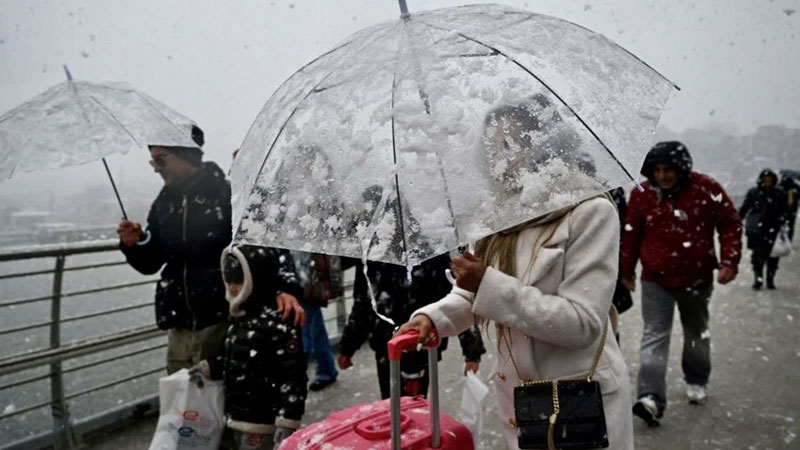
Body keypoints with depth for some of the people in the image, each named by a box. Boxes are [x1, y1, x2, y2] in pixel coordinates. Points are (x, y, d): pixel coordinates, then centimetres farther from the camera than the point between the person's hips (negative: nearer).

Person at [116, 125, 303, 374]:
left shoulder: (228, 193, -7)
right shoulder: (164, 203, 9)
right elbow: (150, 264, 16)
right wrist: (134, 243, -5)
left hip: (223, 321, -5)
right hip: (179, 326, 5)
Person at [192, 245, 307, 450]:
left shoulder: (279, 322, -22)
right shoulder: (241, 316, 8)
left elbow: (293, 376, -23)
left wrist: (286, 423, -24)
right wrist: (208, 368, 8)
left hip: (262, 422, -9)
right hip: (239, 416, 9)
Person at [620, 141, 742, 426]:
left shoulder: (706, 188, -10)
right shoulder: (642, 194, -7)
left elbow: (730, 225, -2)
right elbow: (631, 235, 2)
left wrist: (729, 260, -11)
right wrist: (626, 270, 7)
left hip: (697, 279, 1)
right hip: (655, 281, 0)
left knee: (697, 334, 20)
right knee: (654, 337, -7)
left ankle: (696, 381, 43)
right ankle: (651, 398, -10)